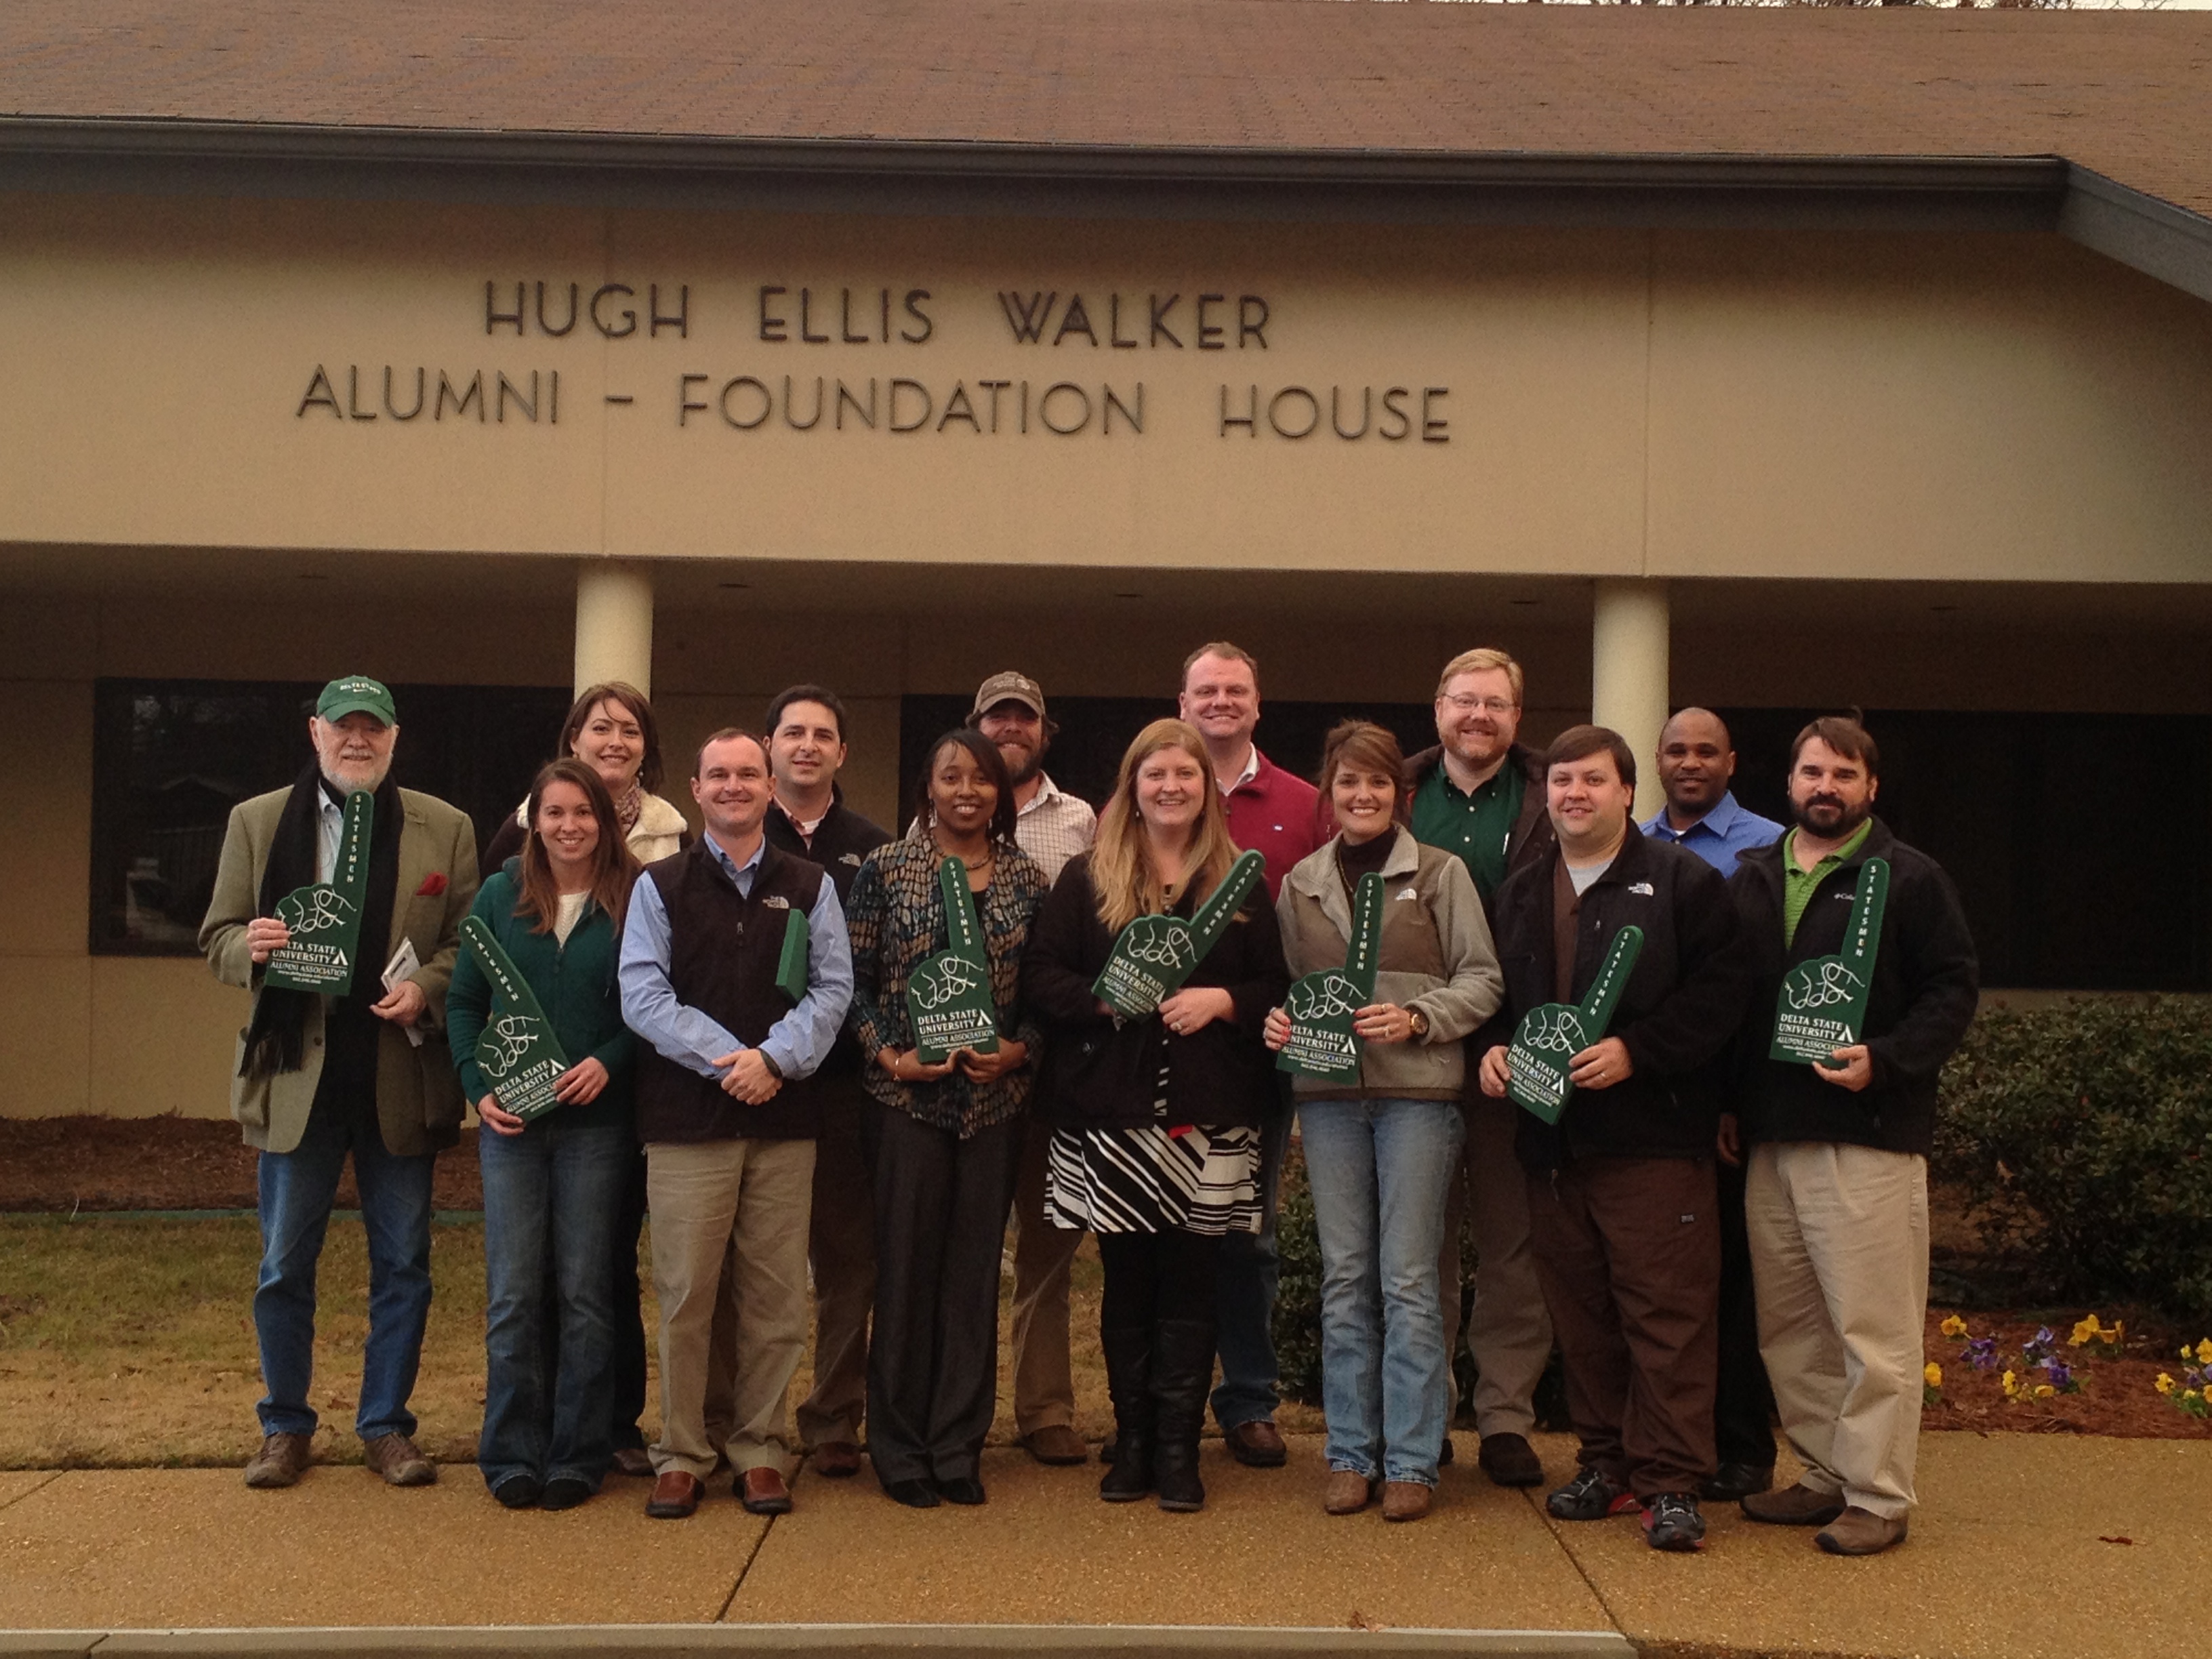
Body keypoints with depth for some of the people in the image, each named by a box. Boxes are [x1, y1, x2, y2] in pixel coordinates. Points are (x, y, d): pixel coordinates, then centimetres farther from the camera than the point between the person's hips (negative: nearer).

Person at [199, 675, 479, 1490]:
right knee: (284, 1266, 8)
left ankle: (386, 1424, 20)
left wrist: (427, 988, -14)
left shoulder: (444, 828, 4)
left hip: (402, 1079, 0)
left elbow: (472, 940, 4)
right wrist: (253, 947, -16)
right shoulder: (256, 822, 5)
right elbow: (218, 938, 6)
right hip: (297, 1076, 0)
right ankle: (286, 1427, 23)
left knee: (403, 1266, 7)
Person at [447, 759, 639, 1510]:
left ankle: (577, 1455, 14)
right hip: (512, 1120, 1)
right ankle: (512, 1456, 13)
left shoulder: (632, 900, -1)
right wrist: (479, 1085, -5)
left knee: (586, 1293, 3)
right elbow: (464, 1001, 8)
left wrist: (609, 1061, -15)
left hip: (597, 1121, -1)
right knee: (513, 1294, 2)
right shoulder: (500, 896, 5)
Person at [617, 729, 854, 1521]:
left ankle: (759, 1448, 17)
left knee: (776, 1294, 5)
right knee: (684, 1293, 0)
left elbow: (833, 987, 2)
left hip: (783, 1117, 1)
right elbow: (642, 995, -2)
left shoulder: (811, 887, 10)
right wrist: (726, 1059, -13)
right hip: (686, 1118, -1)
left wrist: (775, 1058, -13)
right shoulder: (659, 886, 7)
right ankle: (681, 1454, 11)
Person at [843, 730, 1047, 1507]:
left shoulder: (1027, 879, 7)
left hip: (995, 1096, 2)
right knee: (906, 1263, 2)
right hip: (908, 1093, -2)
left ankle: (959, 1447, 17)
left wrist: (1019, 1048, -8)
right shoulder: (885, 869, 0)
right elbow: (854, 981, -1)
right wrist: (887, 1055, -12)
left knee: (976, 1267, 7)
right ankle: (900, 1448, 14)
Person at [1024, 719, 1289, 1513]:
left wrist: (1221, 1001, -12)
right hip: (1112, 1113, 0)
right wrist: (1107, 997, -17)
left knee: (1190, 1285, 3)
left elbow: (1276, 987, 6)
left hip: (1209, 1118, 1)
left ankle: (1178, 1448, 11)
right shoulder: (1086, 878, 6)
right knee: (1127, 1282, 6)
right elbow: (1042, 976, 0)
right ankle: (1131, 1441, 17)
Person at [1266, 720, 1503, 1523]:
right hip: (1329, 1094, 3)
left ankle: (1411, 1462, 8)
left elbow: (1483, 978, -1)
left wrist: (1416, 1018, -15)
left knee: (1409, 1279, -1)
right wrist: (1278, 1021, -4)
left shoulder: (1440, 873, 1)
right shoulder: (1301, 883, 11)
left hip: (1417, 1093, -3)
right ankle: (1351, 1454, 17)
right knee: (1344, 1278, 8)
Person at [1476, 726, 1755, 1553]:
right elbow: (1497, 992, 23)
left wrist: (1634, 1051, -17)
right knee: (1580, 1313, 10)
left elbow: (1721, 990, -10)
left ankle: (1671, 1482, 2)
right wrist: (1493, 1049, 3)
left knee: (1667, 1313, -4)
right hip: (1553, 1141, 6)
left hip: (1654, 1139, -5)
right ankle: (1605, 1461, 22)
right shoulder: (1519, 894, 17)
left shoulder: (1683, 882, -2)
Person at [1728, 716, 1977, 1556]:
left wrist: (1886, 1060, -18)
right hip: (1771, 1139, 6)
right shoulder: (1752, 880, 15)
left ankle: (1879, 1497, 5)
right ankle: (1826, 1476, 23)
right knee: (1787, 1327, 11)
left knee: (1874, 1330, -4)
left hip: (1869, 1138, -6)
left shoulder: (1909, 879, -1)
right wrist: (1729, 1101, 12)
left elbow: (1953, 989, -4)